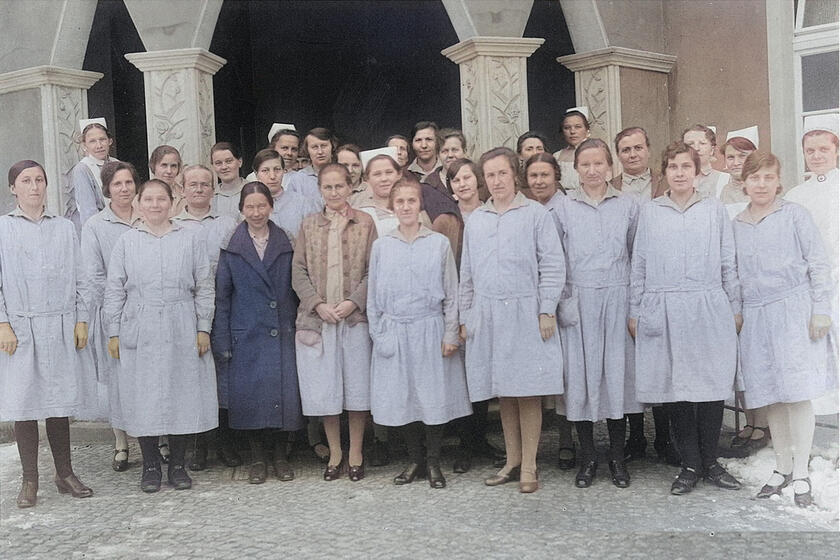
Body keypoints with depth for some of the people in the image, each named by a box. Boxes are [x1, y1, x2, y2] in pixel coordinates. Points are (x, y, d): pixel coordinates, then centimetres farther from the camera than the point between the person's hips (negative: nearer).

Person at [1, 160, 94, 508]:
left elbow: (78, 278, 9)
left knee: (60, 403, 8)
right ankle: (30, 481, 13)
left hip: (60, 328, 2)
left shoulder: (65, 228, 10)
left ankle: (65, 474, 18)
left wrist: (81, 320, 3)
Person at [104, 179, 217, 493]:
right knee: (144, 396, 3)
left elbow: (204, 287, 6)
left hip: (181, 331, 0)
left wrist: (203, 327, 0)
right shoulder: (127, 241, 7)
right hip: (139, 333, 0)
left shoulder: (189, 239, 6)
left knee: (182, 394, 3)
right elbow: (115, 290, 7)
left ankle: (177, 465, 17)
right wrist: (114, 333, 2)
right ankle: (150, 466, 17)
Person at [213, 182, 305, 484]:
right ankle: (257, 458, 17)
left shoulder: (286, 244, 6)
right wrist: (222, 341, -1)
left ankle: (280, 456, 16)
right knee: (250, 395, 0)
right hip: (246, 335, -1)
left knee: (285, 393, -1)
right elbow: (221, 296, 3)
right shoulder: (231, 248, 3)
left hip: (283, 334, 1)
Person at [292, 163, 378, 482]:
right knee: (323, 389, 4)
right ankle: (334, 454, 19)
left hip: (355, 317, -1)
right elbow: (299, 272, 5)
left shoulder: (365, 223, 4)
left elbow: (373, 271, 0)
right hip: (317, 318, 1)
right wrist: (318, 304, -8)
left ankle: (355, 454, 18)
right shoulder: (309, 225, 10)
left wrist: (353, 302, -13)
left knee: (357, 387, 3)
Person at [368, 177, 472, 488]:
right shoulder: (381, 246, 5)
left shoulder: (439, 244, 1)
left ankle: (433, 462, 15)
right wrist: (378, 335, 3)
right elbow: (373, 297, 9)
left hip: (430, 330, -2)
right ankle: (415, 459, 21)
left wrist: (450, 334, -3)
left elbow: (451, 293, 2)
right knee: (401, 397, 5)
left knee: (434, 396, 1)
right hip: (395, 333, 2)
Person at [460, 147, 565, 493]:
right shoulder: (475, 220, 13)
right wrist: (466, 316, 13)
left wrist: (547, 311, -9)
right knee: (502, 391, 9)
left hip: (525, 313, -4)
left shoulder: (536, 215, 0)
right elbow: (467, 273, 16)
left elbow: (552, 266, -3)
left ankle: (529, 466, 7)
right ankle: (512, 461, 20)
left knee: (528, 391, -1)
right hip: (487, 315, 4)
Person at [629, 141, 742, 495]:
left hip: (709, 310, 0)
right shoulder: (649, 212, 9)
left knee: (712, 385, 0)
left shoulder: (714, 210, 9)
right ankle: (691, 465, 14)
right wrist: (635, 311, 7)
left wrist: (736, 308, 8)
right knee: (673, 386, 2)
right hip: (663, 313, 0)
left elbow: (728, 263, 11)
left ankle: (710, 463, 15)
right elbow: (638, 264, 10)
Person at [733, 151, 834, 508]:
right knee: (770, 396, 7)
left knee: (797, 393, -6)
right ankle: (783, 468, 20)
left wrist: (820, 310, -7)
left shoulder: (794, 214, 1)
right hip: (755, 317, 4)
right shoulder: (735, 225, 11)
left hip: (793, 310, -3)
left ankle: (801, 474, 5)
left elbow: (818, 263, -1)